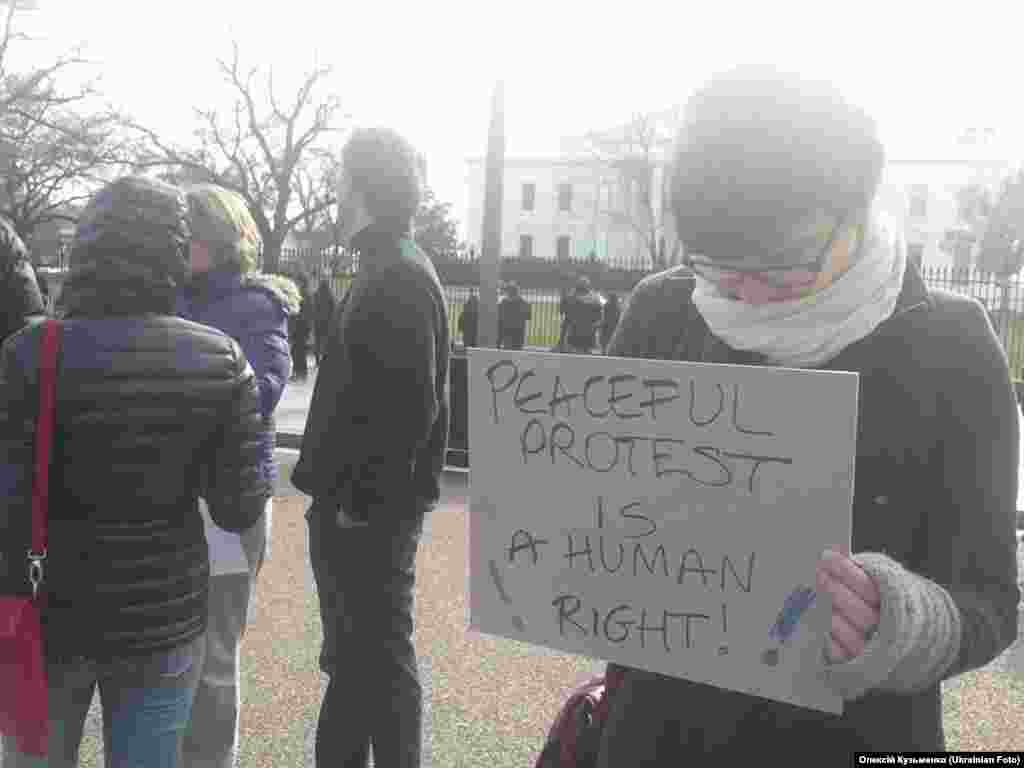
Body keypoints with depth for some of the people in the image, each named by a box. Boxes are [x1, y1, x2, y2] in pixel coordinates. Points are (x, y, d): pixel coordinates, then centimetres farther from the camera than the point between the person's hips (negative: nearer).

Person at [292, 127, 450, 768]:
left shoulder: (401, 278, -16)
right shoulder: (386, 270, 15)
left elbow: (411, 406, -24)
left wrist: (364, 500, -20)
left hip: (374, 514, -10)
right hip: (356, 505, 10)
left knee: (381, 656, 3)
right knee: (352, 656, 20)